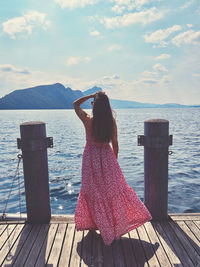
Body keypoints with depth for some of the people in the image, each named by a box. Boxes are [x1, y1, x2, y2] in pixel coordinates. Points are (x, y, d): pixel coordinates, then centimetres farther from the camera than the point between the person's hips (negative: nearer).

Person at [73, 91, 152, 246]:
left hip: (92, 158, -1)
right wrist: (114, 159, 12)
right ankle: (118, 223, 25)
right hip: (107, 156, 1)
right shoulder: (112, 122, -8)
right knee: (114, 188, 15)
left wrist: (91, 95, 0)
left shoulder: (88, 120, -14)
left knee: (94, 191, 14)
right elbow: (115, 144, -2)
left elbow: (76, 104, 3)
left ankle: (94, 223, 29)